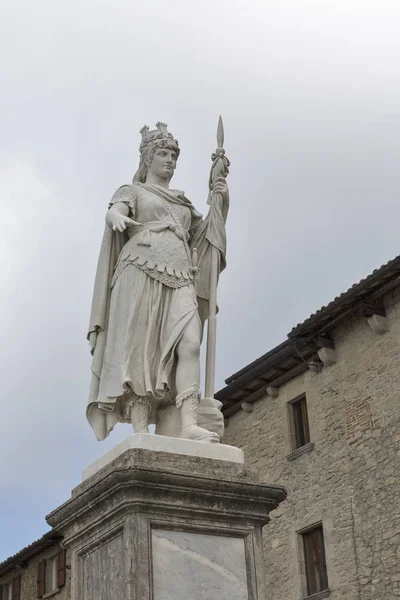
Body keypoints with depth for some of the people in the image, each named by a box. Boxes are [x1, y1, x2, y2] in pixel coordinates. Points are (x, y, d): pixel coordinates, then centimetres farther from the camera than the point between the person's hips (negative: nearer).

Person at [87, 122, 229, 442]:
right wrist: (117, 217, -30)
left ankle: (189, 423, -31)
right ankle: (141, 433, -20)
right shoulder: (132, 191, 18)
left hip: (179, 281, 4)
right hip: (140, 272, -4)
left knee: (189, 345, -19)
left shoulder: (183, 203, 33)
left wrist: (222, 202, 14)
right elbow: (113, 212, -4)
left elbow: (207, 236, 29)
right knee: (139, 352, -14)